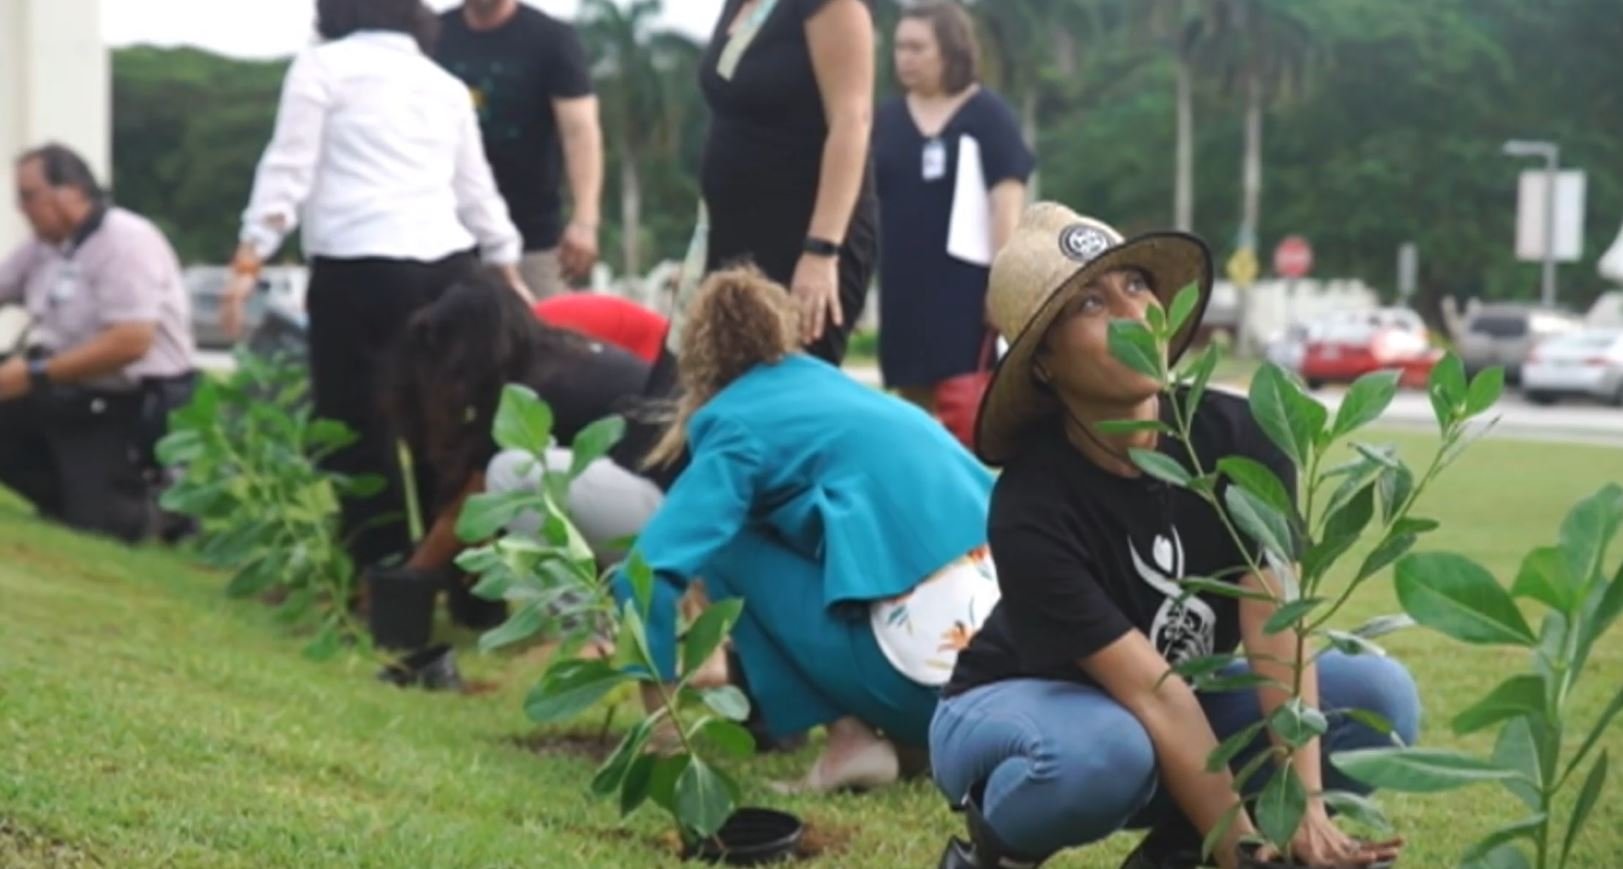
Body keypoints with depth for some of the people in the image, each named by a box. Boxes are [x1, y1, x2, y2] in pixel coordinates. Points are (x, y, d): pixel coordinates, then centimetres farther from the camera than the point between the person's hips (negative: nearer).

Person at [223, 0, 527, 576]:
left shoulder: (323, 65, 7)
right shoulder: (446, 84, 21)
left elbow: (289, 167, -2)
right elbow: (476, 189, 27)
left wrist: (250, 258, -3)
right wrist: (509, 269, 36)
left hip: (360, 268, -5)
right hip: (448, 267, 5)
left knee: (361, 427, -2)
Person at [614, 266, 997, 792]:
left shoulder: (738, 422, 4)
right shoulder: (827, 384, 26)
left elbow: (654, 568, -9)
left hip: (931, 666, -7)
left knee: (727, 546, 8)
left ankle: (851, 735, 0)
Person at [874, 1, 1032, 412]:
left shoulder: (988, 116, -2)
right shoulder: (887, 119, 10)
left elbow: (1007, 204, -7)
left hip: (964, 283, -5)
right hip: (902, 284, 5)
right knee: (913, 402, 8)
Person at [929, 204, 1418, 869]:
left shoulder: (1238, 438, -16)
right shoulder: (1033, 509, -29)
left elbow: (1275, 628, -25)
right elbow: (1151, 693, -33)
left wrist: (1305, 808, -36)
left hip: (1183, 712, 5)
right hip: (1017, 709, -5)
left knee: (1379, 694, -18)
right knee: (1106, 751, -40)